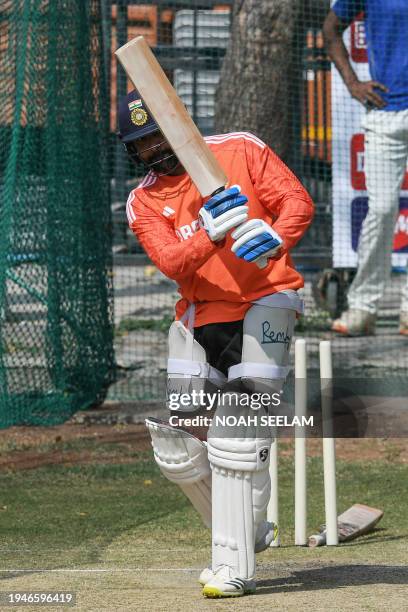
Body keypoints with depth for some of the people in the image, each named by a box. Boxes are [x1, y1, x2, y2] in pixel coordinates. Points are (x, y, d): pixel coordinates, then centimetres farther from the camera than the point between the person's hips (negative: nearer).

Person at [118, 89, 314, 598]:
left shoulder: (239, 150, -1)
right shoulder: (143, 202, 5)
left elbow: (298, 201, -7)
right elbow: (173, 264, -11)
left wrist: (276, 238, -28)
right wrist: (210, 233, -31)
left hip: (265, 299, -5)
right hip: (201, 314, 5)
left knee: (236, 439, -17)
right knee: (173, 443, 2)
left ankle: (234, 566, -14)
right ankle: (248, 531, 23)